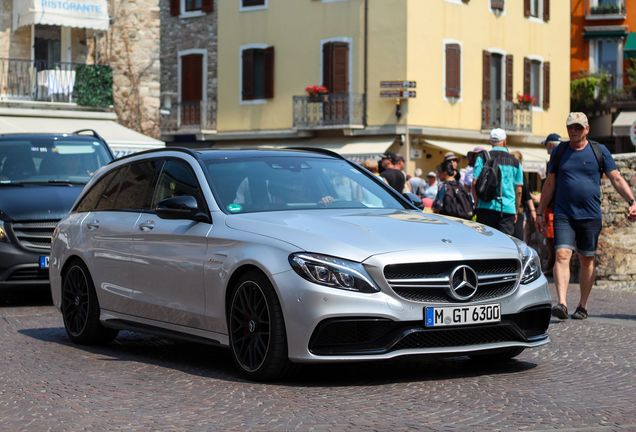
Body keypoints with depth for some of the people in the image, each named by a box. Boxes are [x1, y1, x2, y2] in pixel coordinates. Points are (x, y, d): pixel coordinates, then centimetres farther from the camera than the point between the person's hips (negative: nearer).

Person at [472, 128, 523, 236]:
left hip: (487, 207, -1)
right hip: (508, 209, 1)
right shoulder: (515, 162, 9)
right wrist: (516, 211, 18)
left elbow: (475, 184, -1)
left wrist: (478, 203, 12)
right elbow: (519, 190, 9)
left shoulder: (483, 158, 3)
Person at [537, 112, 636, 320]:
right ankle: (562, 303, -23)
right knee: (562, 255, -15)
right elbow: (550, 184, 13)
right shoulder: (559, 151, 7)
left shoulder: (599, 151, 3)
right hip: (563, 215, 0)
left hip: (590, 216, 0)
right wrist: (540, 212, 12)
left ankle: (582, 306, 17)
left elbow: (617, 179, 1)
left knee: (587, 260, 7)